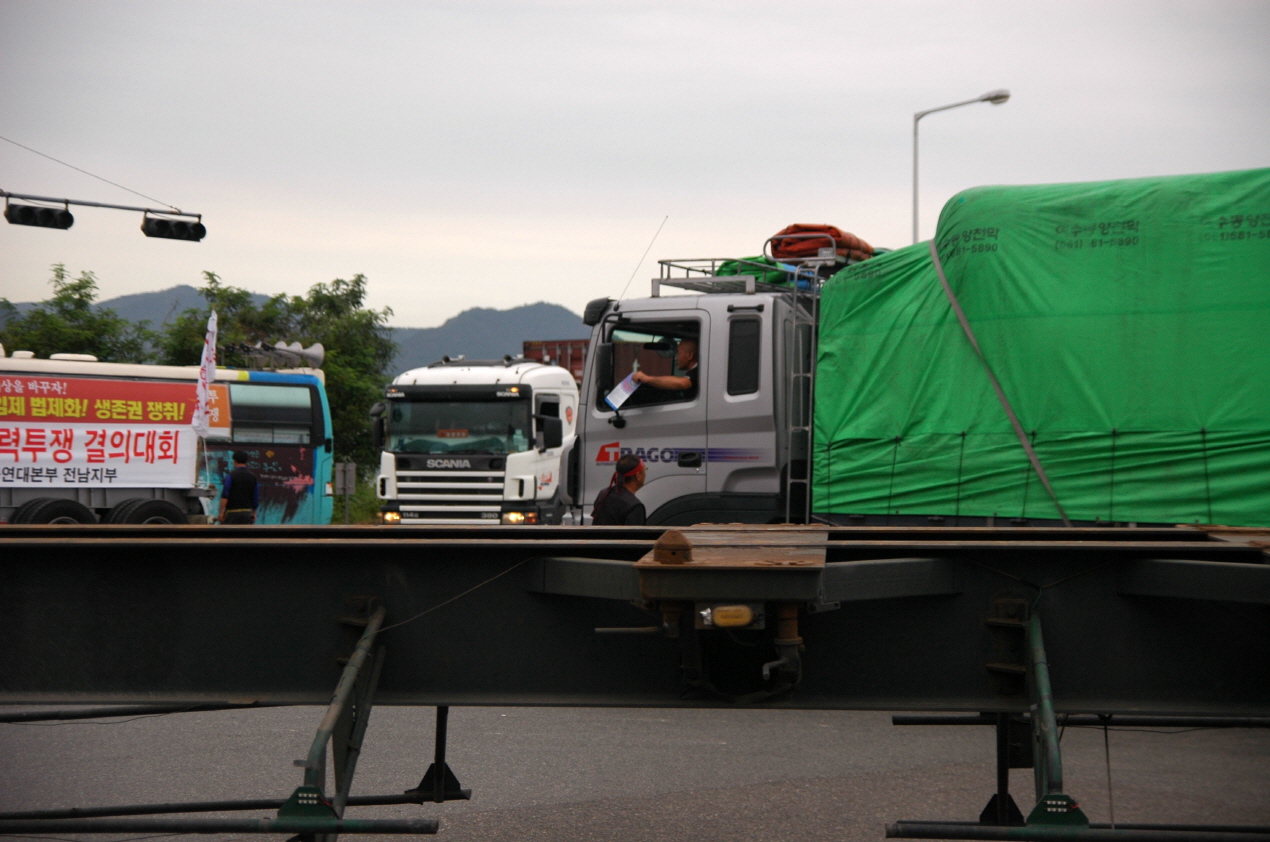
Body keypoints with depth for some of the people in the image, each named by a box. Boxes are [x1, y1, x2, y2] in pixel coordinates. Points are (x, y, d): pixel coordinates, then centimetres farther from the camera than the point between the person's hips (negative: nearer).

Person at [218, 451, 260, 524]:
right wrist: (253, 513, 21)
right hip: (247, 512, 4)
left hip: (232, 511, -4)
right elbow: (256, 498, 11)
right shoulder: (253, 477, 7)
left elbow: (224, 496, -11)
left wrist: (221, 512, -9)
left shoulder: (230, 475, -7)